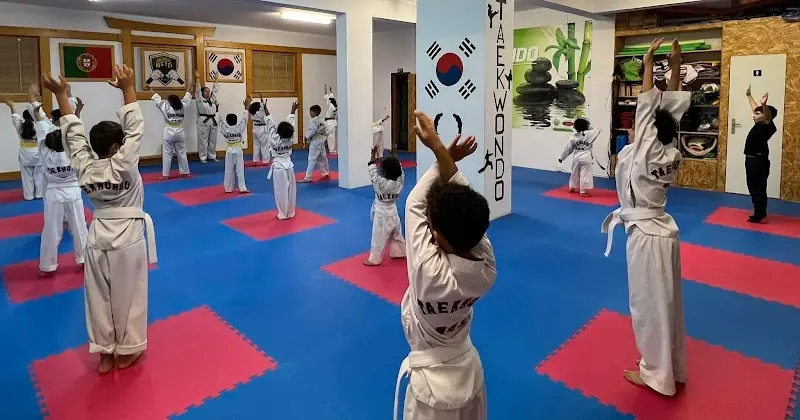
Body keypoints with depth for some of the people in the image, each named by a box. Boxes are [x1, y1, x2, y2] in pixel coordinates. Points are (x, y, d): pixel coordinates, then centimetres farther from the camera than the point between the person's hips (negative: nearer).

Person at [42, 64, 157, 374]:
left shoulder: (84, 168, -7)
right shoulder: (124, 166, -19)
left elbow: (74, 135, 3)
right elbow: (135, 130, -18)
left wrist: (61, 95, 9)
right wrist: (128, 89, -15)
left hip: (99, 236, 5)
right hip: (129, 236, -5)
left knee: (99, 297, 14)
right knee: (129, 296, 9)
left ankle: (105, 353, 27)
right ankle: (127, 351, 23)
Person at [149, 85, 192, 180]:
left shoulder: (165, 107, -8)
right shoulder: (182, 106, -1)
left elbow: (157, 99, 0)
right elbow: (187, 98, 15)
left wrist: (150, 89, 12)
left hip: (169, 133, -3)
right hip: (180, 132, 3)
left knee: (167, 154, 1)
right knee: (182, 153, 11)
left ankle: (165, 175, 3)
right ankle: (185, 172, 17)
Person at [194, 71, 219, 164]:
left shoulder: (212, 99, 14)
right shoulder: (200, 100, -1)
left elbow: (215, 90, 18)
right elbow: (198, 90, -8)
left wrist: (215, 79, 20)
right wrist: (197, 78, -10)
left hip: (213, 121, 6)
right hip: (203, 121, -6)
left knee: (212, 140, 11)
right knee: (203, 140, -3)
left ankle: (212, 156, 20)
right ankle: (203, 158, 3)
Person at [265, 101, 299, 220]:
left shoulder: (275, 140, -16)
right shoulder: (289, 139, -7)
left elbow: (271, 126, -14)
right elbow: (291, 124, 2)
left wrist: (266, 111, -10)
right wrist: (293, 111, 11)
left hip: (279, 167, -4)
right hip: (289, 165, 4)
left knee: (281, 192, 2)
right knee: (291, 190, 10)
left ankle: (283, 214, 8)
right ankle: (290, 213, 19)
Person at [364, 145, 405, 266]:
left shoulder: (381, 183, -26)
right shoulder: (400, 181, -12)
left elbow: (373, 172, -17)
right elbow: (399, 170, 5)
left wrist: (373, 156, -11)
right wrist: (394, 155, 9)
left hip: (382, 214, -6)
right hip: (393, 212, 6)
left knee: (378, 238, 5)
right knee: (396, 235, 23)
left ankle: (374, 259, 15)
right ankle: (399, 252, 39)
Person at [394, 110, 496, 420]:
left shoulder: (431, 273, -37)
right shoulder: (486, 270, -22)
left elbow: (415, 205, -26)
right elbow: (464, 211, -18)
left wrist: (442, 155, -21)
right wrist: (445, 155, -22)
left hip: (433, 380, -5)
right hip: (468, 368, 5)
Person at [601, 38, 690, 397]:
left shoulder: (645, 155, -17)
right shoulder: (671, 154, 2)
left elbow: (647, 109, -17)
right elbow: (670, 113, 4)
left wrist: (649, 64, -14)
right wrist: (675, 67, 7)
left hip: (646, 235, -8)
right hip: (664, 230, 9)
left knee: (650, 305, 4)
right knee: (667, 302, 18)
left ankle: (657, 374, 19)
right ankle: (672, 368, 33)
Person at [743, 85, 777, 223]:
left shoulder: (768, 127, -12)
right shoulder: (759, 124, 11)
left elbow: (769, 116, -35)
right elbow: (755, 108, 26)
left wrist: (764, 105, -53)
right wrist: (749, 95, 37)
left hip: (759, 161, -9)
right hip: (752, 160, 9)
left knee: (758, 189, -4)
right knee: (753, 188, 15)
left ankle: (759, 215, 3)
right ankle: (760, 213, 25)